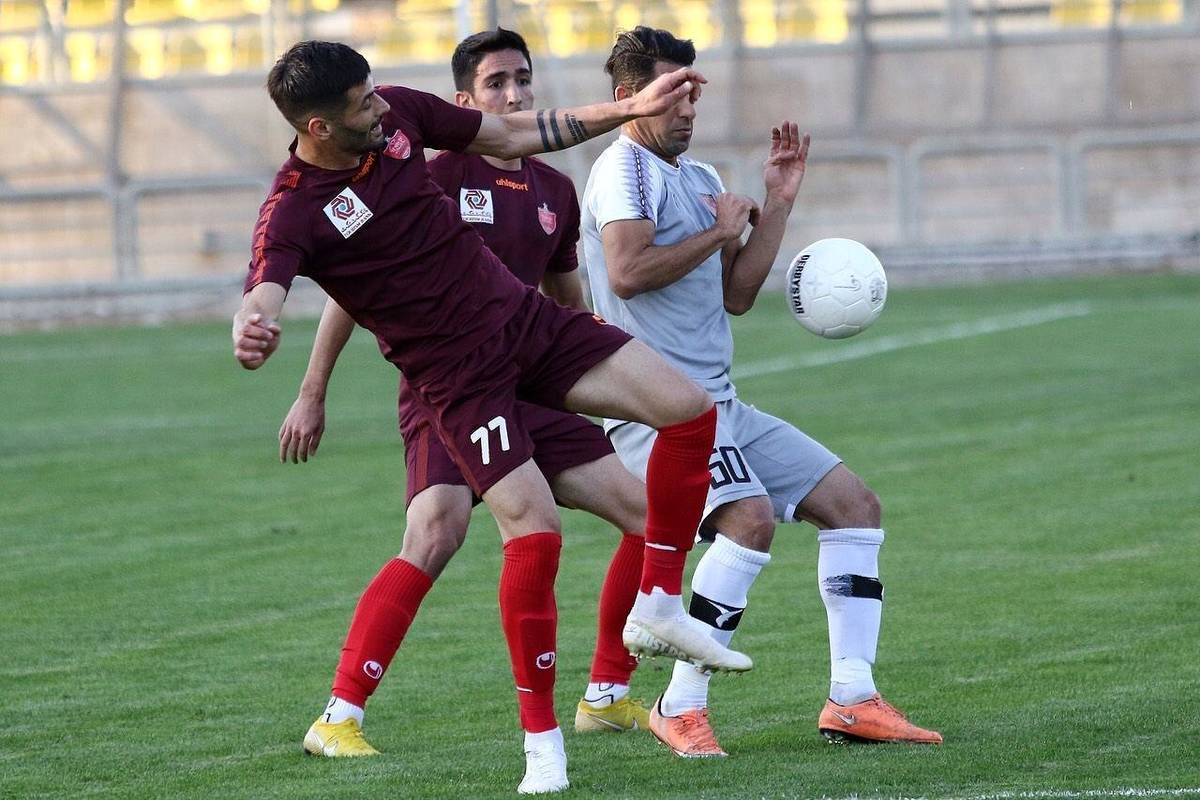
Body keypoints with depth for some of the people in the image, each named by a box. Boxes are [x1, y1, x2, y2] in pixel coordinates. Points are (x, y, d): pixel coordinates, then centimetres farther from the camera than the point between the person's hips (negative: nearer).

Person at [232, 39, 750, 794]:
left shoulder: (399, 113, -1)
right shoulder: (292, 214, -19)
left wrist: (628, 109, 11)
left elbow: (513, 134, 12)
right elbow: (263, 297, -35)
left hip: (525, 315, 6)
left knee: (689, 407, -6)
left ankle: (659, 608, 9)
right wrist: (253, 333, -60)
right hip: (459, 375, -6)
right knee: (534, 527, -19)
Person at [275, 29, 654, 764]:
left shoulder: (555, 192, 11)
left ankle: (607, 698, 15)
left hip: (527, 391, 7)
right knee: (437, 532, -28)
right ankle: (339, 718, -23)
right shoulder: (437, 173, -7)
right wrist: (313, 394, -6)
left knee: (648, 512, 2)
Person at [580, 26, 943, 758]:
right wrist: (718, 231, -13)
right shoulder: (628, 168, -8)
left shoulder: (698, 177, 21)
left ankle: (852, 698, 2)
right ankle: (681, 707, -22)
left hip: (718, 405, 10)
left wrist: (779, 203, 13)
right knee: (751, 518, -30)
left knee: (854, 504, 6)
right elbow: (627, 271, -24)